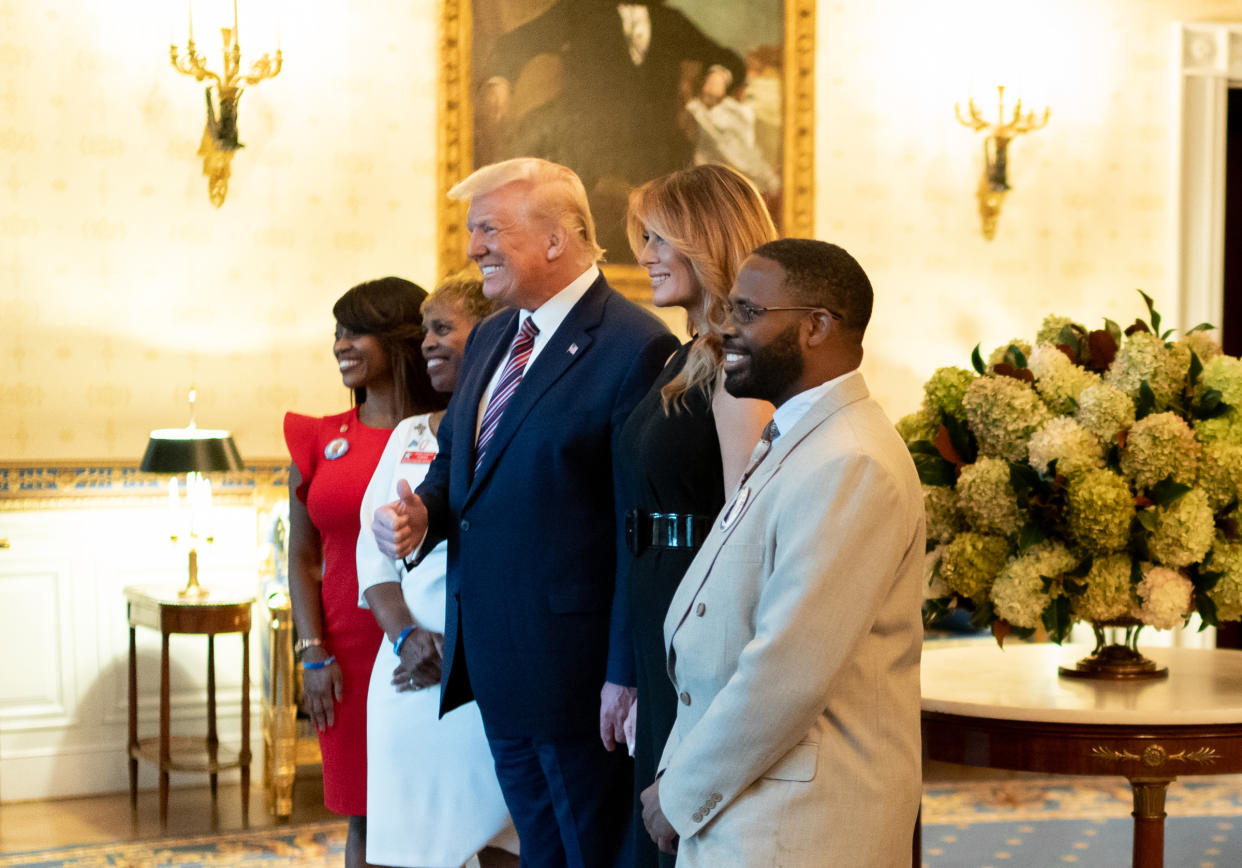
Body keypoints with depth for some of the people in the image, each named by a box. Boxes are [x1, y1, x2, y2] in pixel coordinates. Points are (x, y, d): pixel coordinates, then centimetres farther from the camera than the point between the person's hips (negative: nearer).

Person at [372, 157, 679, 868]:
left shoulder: (636, 349, -16)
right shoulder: (491, 338, 12)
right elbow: (454, 459, 24)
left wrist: (628, 674, -19)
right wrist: (422, 513, 1)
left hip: (577, 667, -8)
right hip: (493, 661, 8)